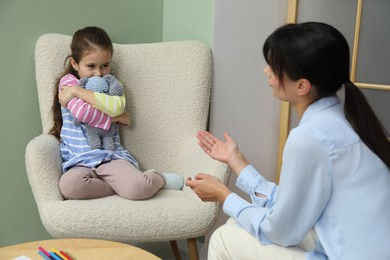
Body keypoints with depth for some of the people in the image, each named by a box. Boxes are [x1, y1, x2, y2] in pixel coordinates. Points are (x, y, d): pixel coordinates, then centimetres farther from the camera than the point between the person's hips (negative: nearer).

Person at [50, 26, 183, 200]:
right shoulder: (68, 82, 6)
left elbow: (117, 106, -12)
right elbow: (81, 112, -14)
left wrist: (78, 91, -11)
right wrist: (114, 118, -5)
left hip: (111, 156, 1)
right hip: (80, 162, 0)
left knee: (139, 188, -29)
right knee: (69, 184, -36)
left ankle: (158, 179, 5)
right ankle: (122, 184, -16)